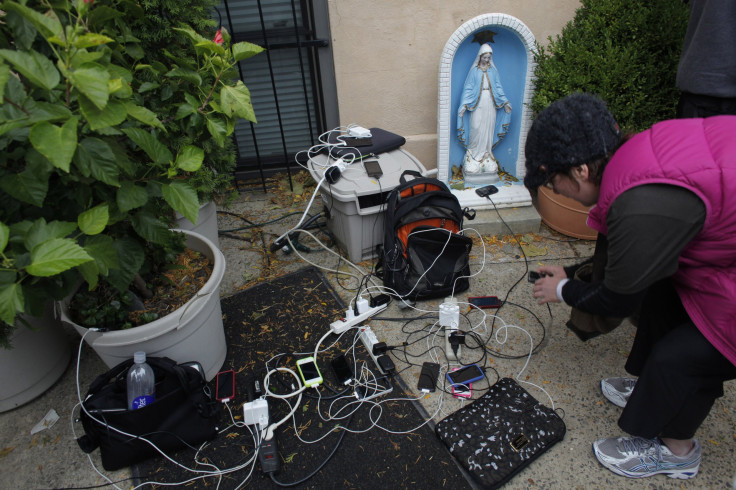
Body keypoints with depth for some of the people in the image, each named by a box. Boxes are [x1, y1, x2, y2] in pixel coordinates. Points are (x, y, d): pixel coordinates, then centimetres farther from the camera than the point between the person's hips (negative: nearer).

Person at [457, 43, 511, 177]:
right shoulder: (474, 70, 1)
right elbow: (468, 87, -3)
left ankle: (486, 153, 14)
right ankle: (474, 153, 5)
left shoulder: (493, 70, 9)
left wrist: (505, 102, 6)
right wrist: (464, 105, -12)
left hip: (490, 103, 3)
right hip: (478, 103, -3)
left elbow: (498, 87, 11)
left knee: (489, 128, 4)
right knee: (476, 128, -8)